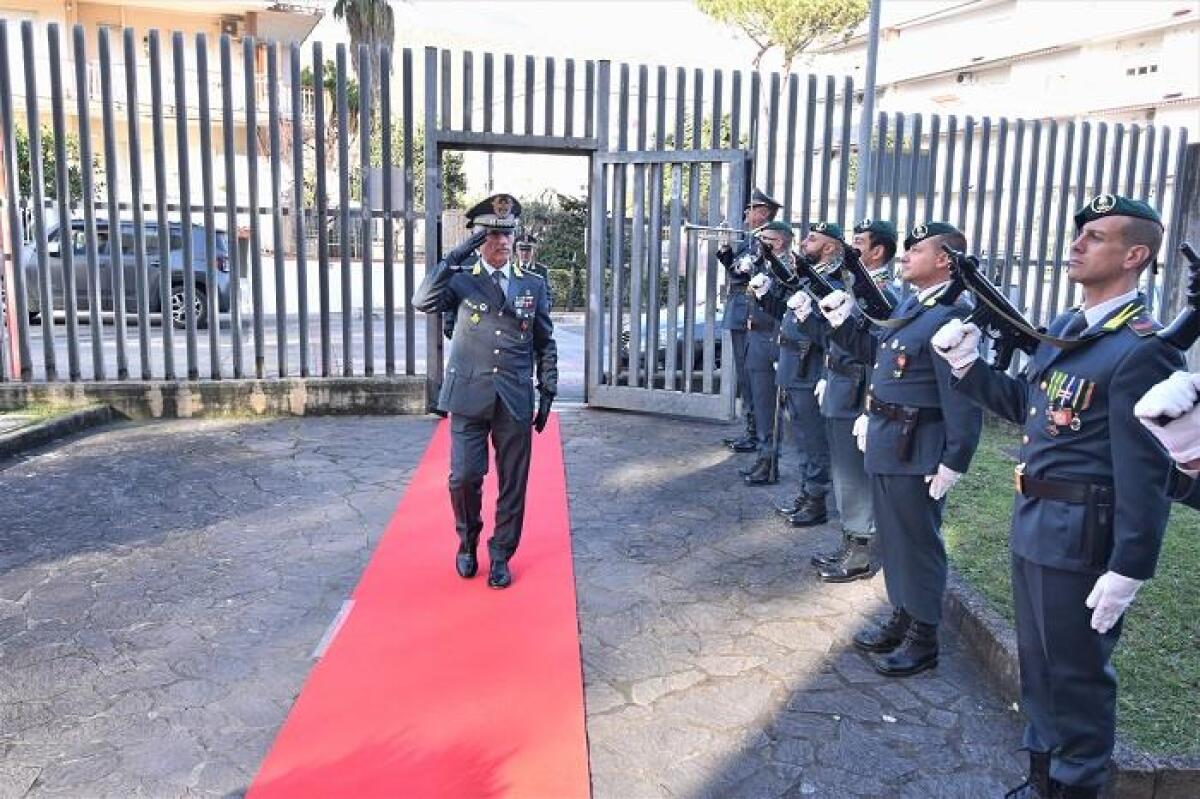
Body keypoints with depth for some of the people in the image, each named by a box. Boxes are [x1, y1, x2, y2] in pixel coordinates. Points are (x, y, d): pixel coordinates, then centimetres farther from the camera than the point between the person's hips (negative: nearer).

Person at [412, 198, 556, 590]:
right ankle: (467, 541, 25)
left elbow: (545, 343, 12)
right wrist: (455, 257, -19)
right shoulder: (461, 281, 3)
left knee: (513, 481, 5)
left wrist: (547, 392, 6)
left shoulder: (534, 285, 8)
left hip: (515, 399, 2)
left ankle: (501, 555, 22)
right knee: (464, 477, -3)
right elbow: (422, 301, -16)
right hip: (469, 396, -1)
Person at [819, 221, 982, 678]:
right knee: (893, 538, 19)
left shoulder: (951, 316, -19)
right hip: (886, 443, 10)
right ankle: (902, 619, 35)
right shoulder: (910, 305, 11)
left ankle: (923, 640, 18)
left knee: (916, 543, 3)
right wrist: (842, 321, 8)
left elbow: (963, 397, -23)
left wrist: (954, 463, -23)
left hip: (916, 451, -9)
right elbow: (874, 351, 22)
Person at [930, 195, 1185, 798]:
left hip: (1082, 537, -9)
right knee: (1037, 661, 21)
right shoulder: (1064, 329, 9)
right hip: (1033, 523, 9)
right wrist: (968, 366, 3)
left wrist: (1128, 570, -20)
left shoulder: (1141, 350, -18)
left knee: (1077, 672, 8)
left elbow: (1144, 473, -20)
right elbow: (1025, 405, 17)